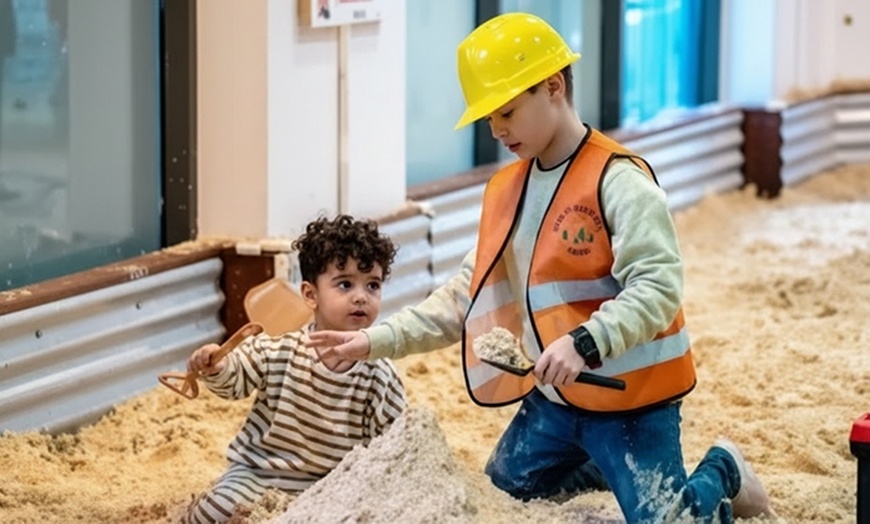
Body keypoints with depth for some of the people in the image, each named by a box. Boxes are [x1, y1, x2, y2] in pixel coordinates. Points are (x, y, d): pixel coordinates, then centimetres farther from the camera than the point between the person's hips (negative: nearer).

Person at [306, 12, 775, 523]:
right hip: (555, 397, 8)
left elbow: (659, 286, -27)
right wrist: (378, 340, 2)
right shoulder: (506, 190, 6)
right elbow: (469, 294, 11)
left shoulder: (617, 178, -19)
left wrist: (584, 343, -39)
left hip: (630, 398, -8)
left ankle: (720, 473, 21)